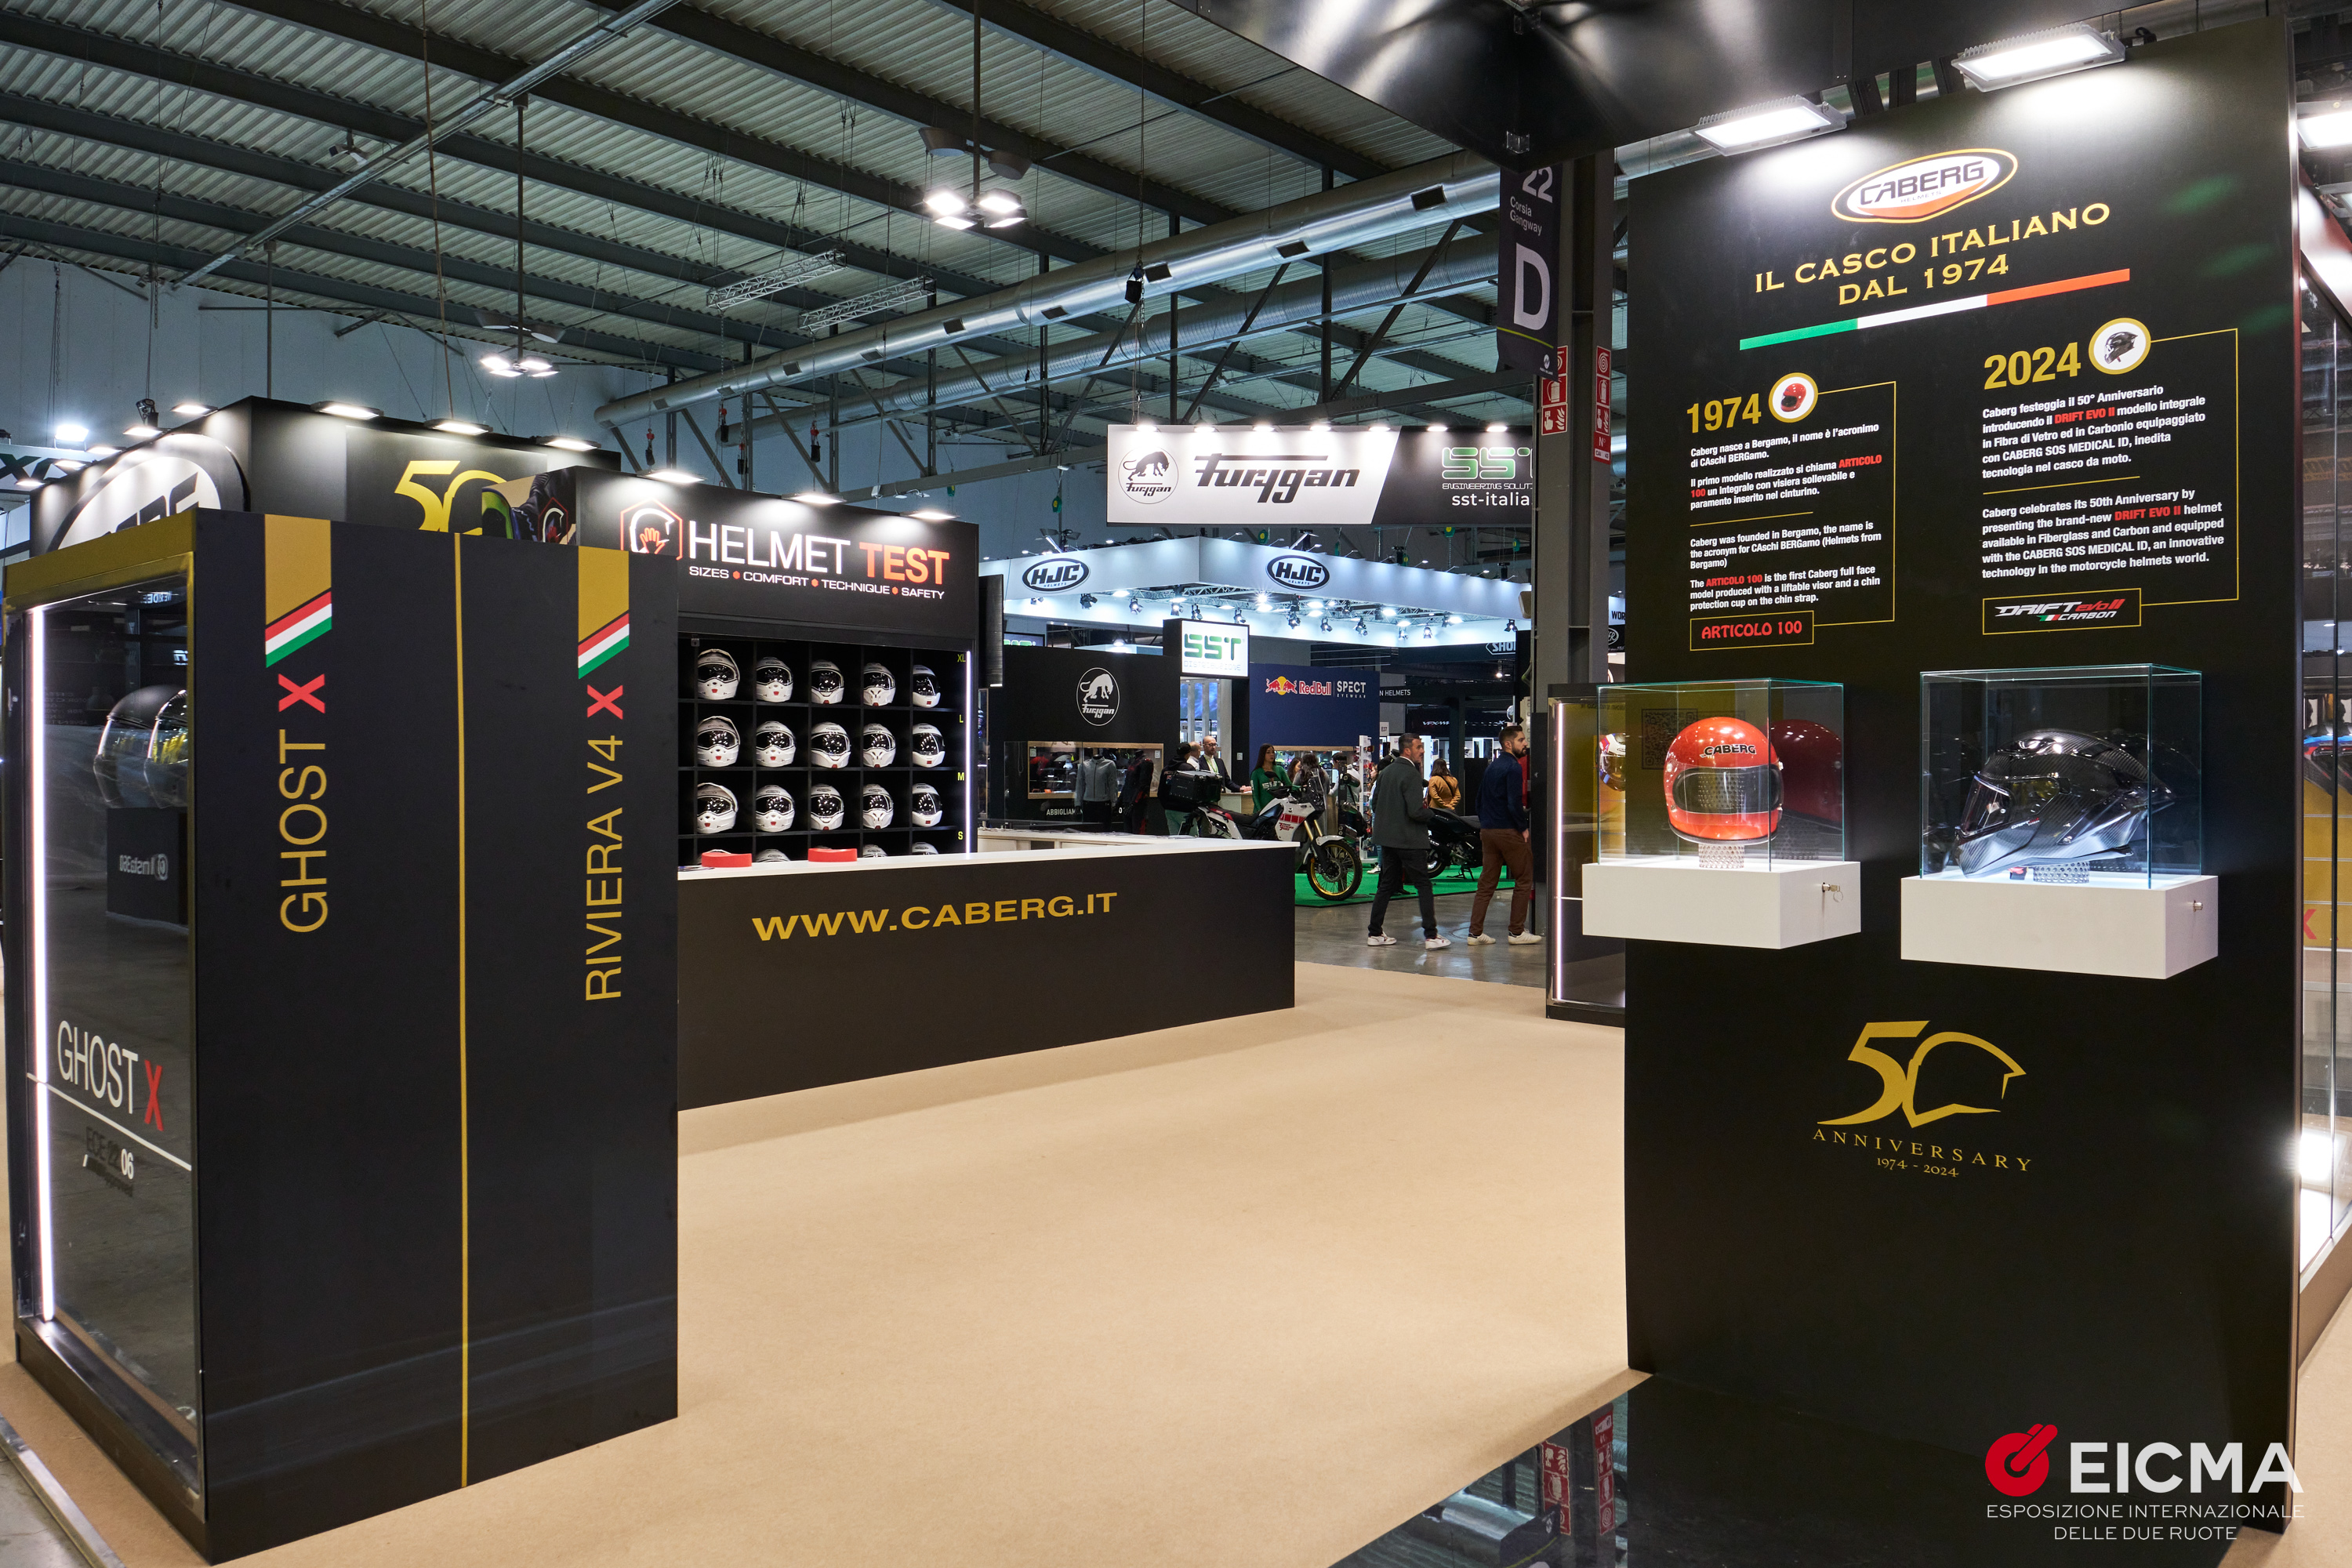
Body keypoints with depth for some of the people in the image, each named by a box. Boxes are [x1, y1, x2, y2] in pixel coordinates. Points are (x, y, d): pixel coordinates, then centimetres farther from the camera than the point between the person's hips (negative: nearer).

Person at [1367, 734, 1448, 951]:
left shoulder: (1386, 771, 10)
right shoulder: (1411, 774, -16)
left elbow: (1375, 802, 16)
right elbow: (1416, 811, -23)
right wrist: (1429, 813, -3)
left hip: (1387, 838, 8)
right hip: (1409, 839, -8)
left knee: (1387, 884, 13)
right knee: (1424, 886, -1)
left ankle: (1374, 934, 14)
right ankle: (1430, 936, -3)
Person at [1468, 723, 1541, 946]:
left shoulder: (1492, 767, 14)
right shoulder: (1513, 767, -12)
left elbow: (1480, 798, 19)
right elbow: (1514, 804, -20)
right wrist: (1523, 828, -9)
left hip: (1488, 832, 8)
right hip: (1509, 831, -8)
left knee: (1486, 882, 9)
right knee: (1524, 880, 4)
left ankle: (1475, 932, 6)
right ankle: (1517, 932, 5)